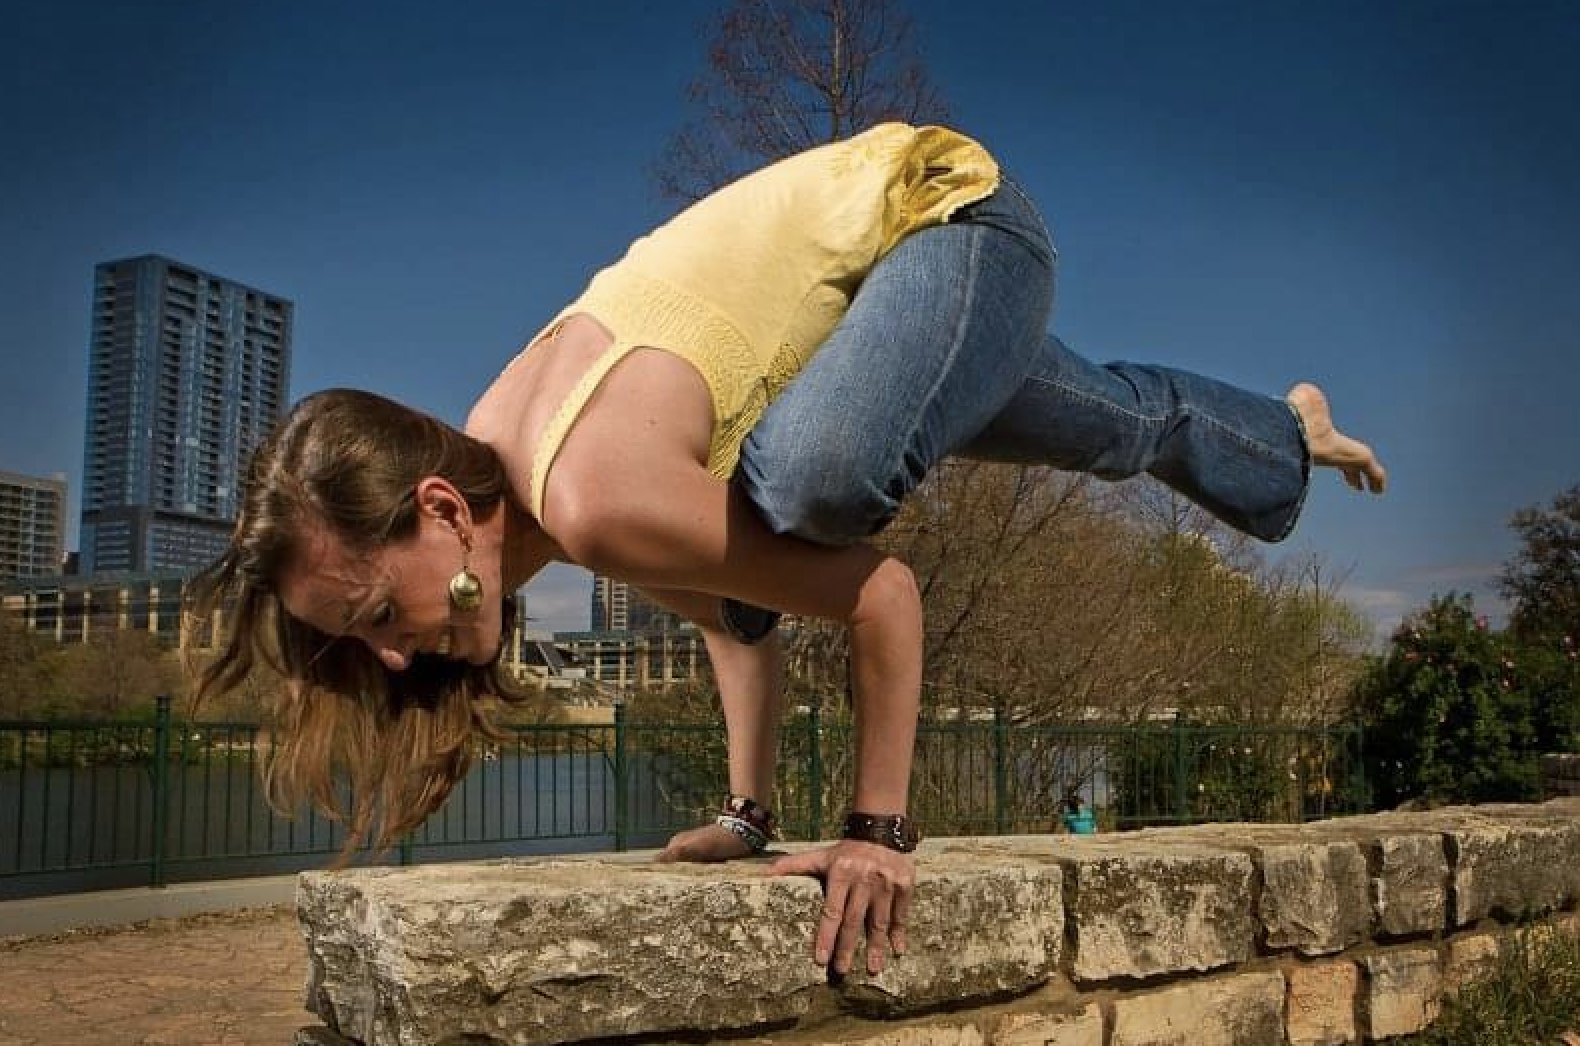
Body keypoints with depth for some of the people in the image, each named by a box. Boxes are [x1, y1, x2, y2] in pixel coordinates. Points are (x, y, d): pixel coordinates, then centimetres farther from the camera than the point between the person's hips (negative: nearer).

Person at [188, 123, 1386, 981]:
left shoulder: (594, 501, -37)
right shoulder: (484, 459, -9)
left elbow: (880, 592, -28)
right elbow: (731, 595, 4)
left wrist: (881, 830, -21)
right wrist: (749, 807, 9)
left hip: (945, 207, -8)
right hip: (862, 225, 8)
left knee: (813, 479, -35)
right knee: (1117, 427, 29)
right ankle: (1290, 435, 63)